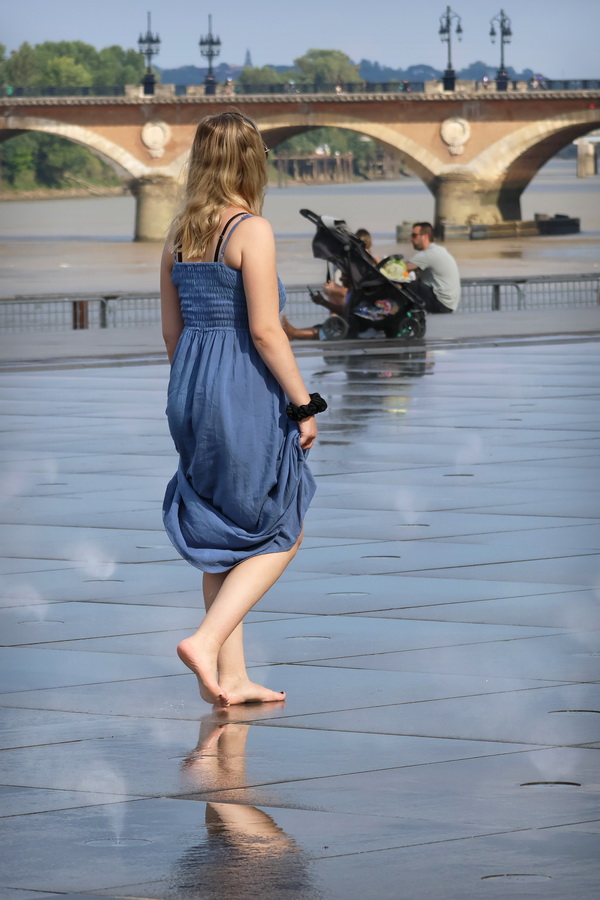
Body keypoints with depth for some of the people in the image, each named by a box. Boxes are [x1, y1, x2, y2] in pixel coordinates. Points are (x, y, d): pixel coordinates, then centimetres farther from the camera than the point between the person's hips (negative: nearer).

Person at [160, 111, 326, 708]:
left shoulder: (179, 233, 8)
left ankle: (229, 677, 16)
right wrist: (305, 404, -11)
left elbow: (172, 330, 13)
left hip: (190, 390, 7)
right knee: (280, 536, 5)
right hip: (245, 394, -7)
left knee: (221, 537, 15)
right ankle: (206, 642, -11)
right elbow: (264, 329, -17)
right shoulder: (251, 231, -14)